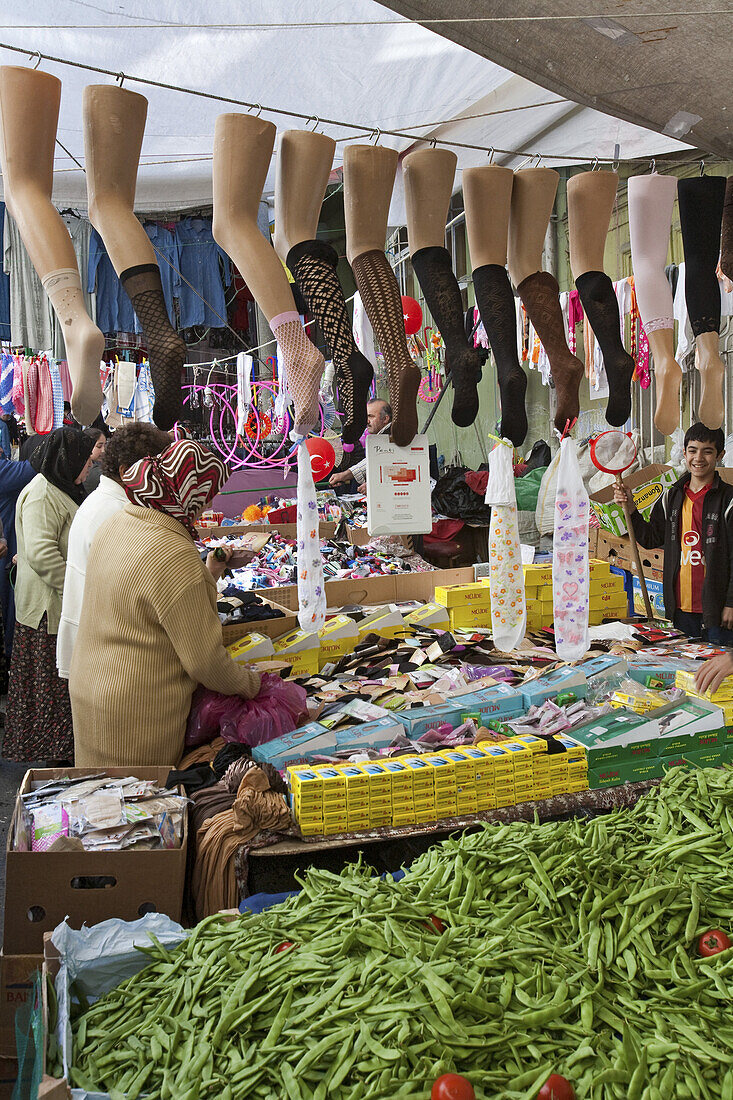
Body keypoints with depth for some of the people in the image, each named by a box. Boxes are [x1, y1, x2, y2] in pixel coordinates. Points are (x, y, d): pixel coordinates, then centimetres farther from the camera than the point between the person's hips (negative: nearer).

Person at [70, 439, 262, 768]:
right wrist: (246, 682, -2)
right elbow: (204, 659, -19)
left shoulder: (115, 525, 1)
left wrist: (207, 574, 17)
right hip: (136, 716, -9)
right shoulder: (174, 555, -26)